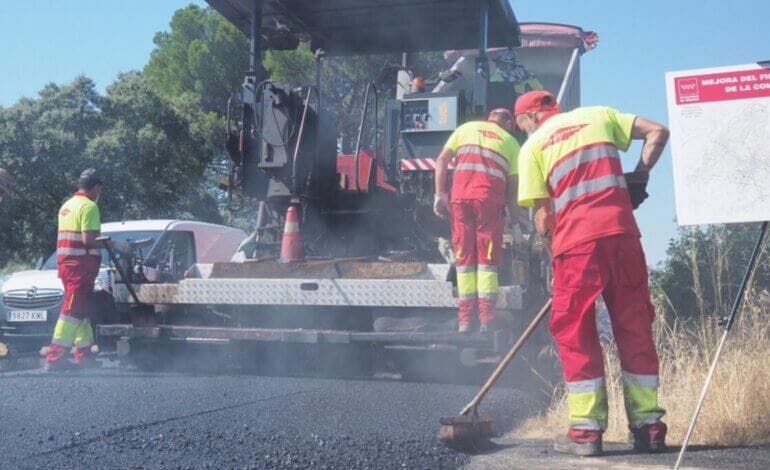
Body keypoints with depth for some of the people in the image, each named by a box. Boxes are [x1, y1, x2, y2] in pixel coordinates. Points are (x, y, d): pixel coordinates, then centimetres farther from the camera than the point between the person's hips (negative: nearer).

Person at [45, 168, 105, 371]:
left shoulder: (66, 205, 18)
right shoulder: (89, 206, -11)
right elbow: (88, 240, -20)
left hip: (65, 262, 10)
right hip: (82, 263, -10)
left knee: (81, 309, 16)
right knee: (73, 310, -8)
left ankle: (84, 354, 20)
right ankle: (55, 357, -10)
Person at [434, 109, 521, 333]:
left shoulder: (466, 128, 24)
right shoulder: (511, 142, 21)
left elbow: (441, 161, 11)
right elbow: (512, 183, 14)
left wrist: (440, 194, 7)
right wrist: (514, 215, 22)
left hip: (460, 194, 1)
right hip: (491, 197, -1)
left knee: (464, 257, 7)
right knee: (488, 259, 3)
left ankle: (464, 321, 8)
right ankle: (487, 322, -2)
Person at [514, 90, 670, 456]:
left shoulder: (532, 146, 9)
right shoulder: (598, 115, 18)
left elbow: (543, 217, 3)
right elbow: (657, 132, 12)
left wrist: (547, 236, 18)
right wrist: (639, 177, 14)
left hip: (575, 240, -3)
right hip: (622, 232, 3)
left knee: (575, 332, 5)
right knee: (635, 327, 9)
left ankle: (586, 430, 2)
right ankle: (649, 427, 13)